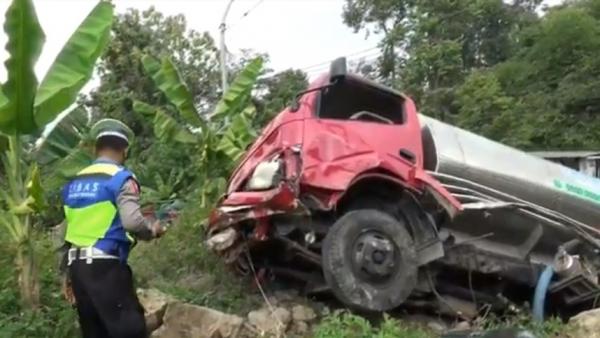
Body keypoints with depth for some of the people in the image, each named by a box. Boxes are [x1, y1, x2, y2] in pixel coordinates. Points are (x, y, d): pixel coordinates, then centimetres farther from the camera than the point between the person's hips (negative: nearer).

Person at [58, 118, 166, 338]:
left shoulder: (74, 182, 15)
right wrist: (153, 230, -1)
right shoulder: (120, 178, -7)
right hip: (104, 265, -8)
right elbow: (132, 222, -22)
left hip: (76, 265, 8)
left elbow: (68, 230, 19)